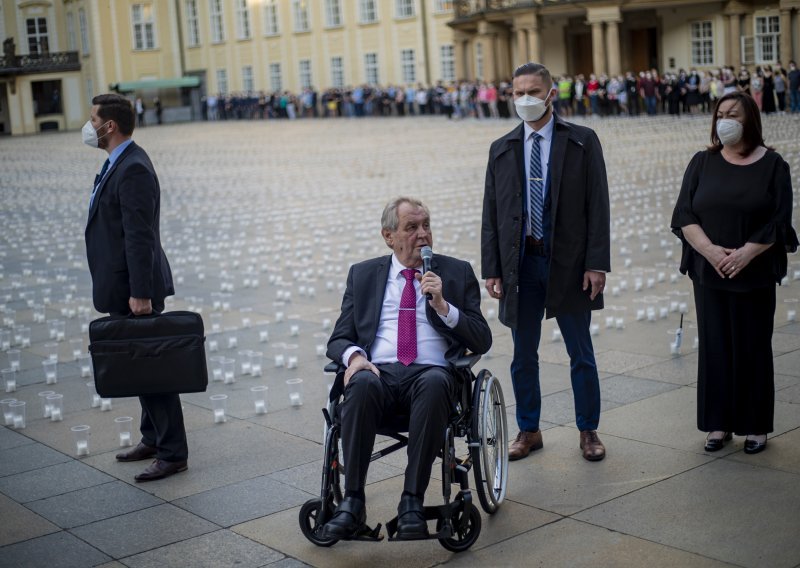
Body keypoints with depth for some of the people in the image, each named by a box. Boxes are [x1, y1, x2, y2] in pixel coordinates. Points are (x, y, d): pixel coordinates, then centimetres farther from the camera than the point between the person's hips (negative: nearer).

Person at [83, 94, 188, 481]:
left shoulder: (133, 169, -19)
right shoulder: (119, 164, 13)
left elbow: (140, 237, -23)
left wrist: (140, 293, -24)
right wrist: (133, 290, 19)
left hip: (135, 290, -10)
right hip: (122, 289, 10)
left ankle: (172, 453, 5)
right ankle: (154, 439, 30)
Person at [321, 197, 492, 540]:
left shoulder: (457, 273, 16)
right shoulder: (362, 275, 19)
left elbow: (482, 342, 10)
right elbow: (339, 338, 14)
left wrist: (442, 305, -6)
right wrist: (354, 355, -10)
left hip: (431, 373, -1)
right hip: (379, 371, 1)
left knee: (434, 383, -37)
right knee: (362, 383, -35)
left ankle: (412, 502, -34)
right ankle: (352, 502, -31)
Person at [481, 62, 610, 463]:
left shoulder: (582, 142, 0)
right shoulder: (501, 149, 7)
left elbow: (597, 206, -4)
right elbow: (491, 214, 7)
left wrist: (597, 264, -11)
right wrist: (491, 269, 0)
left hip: (569, 263, -2)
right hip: (521, 263, 2)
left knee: (581, 355, 8)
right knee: (523, 356, 10)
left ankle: (588, 431, 22)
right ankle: (528, 431, 25)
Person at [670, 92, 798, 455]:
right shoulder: (703, 163, 7)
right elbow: (684, 215, 0)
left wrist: (746, 254, -16)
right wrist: (709, 249, -15)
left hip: (754, 274, -2)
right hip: (709, 272, 2)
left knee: (752, 348, 3)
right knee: (715, 346, 4)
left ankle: (755, 426, 14)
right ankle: (718, 424, 13)